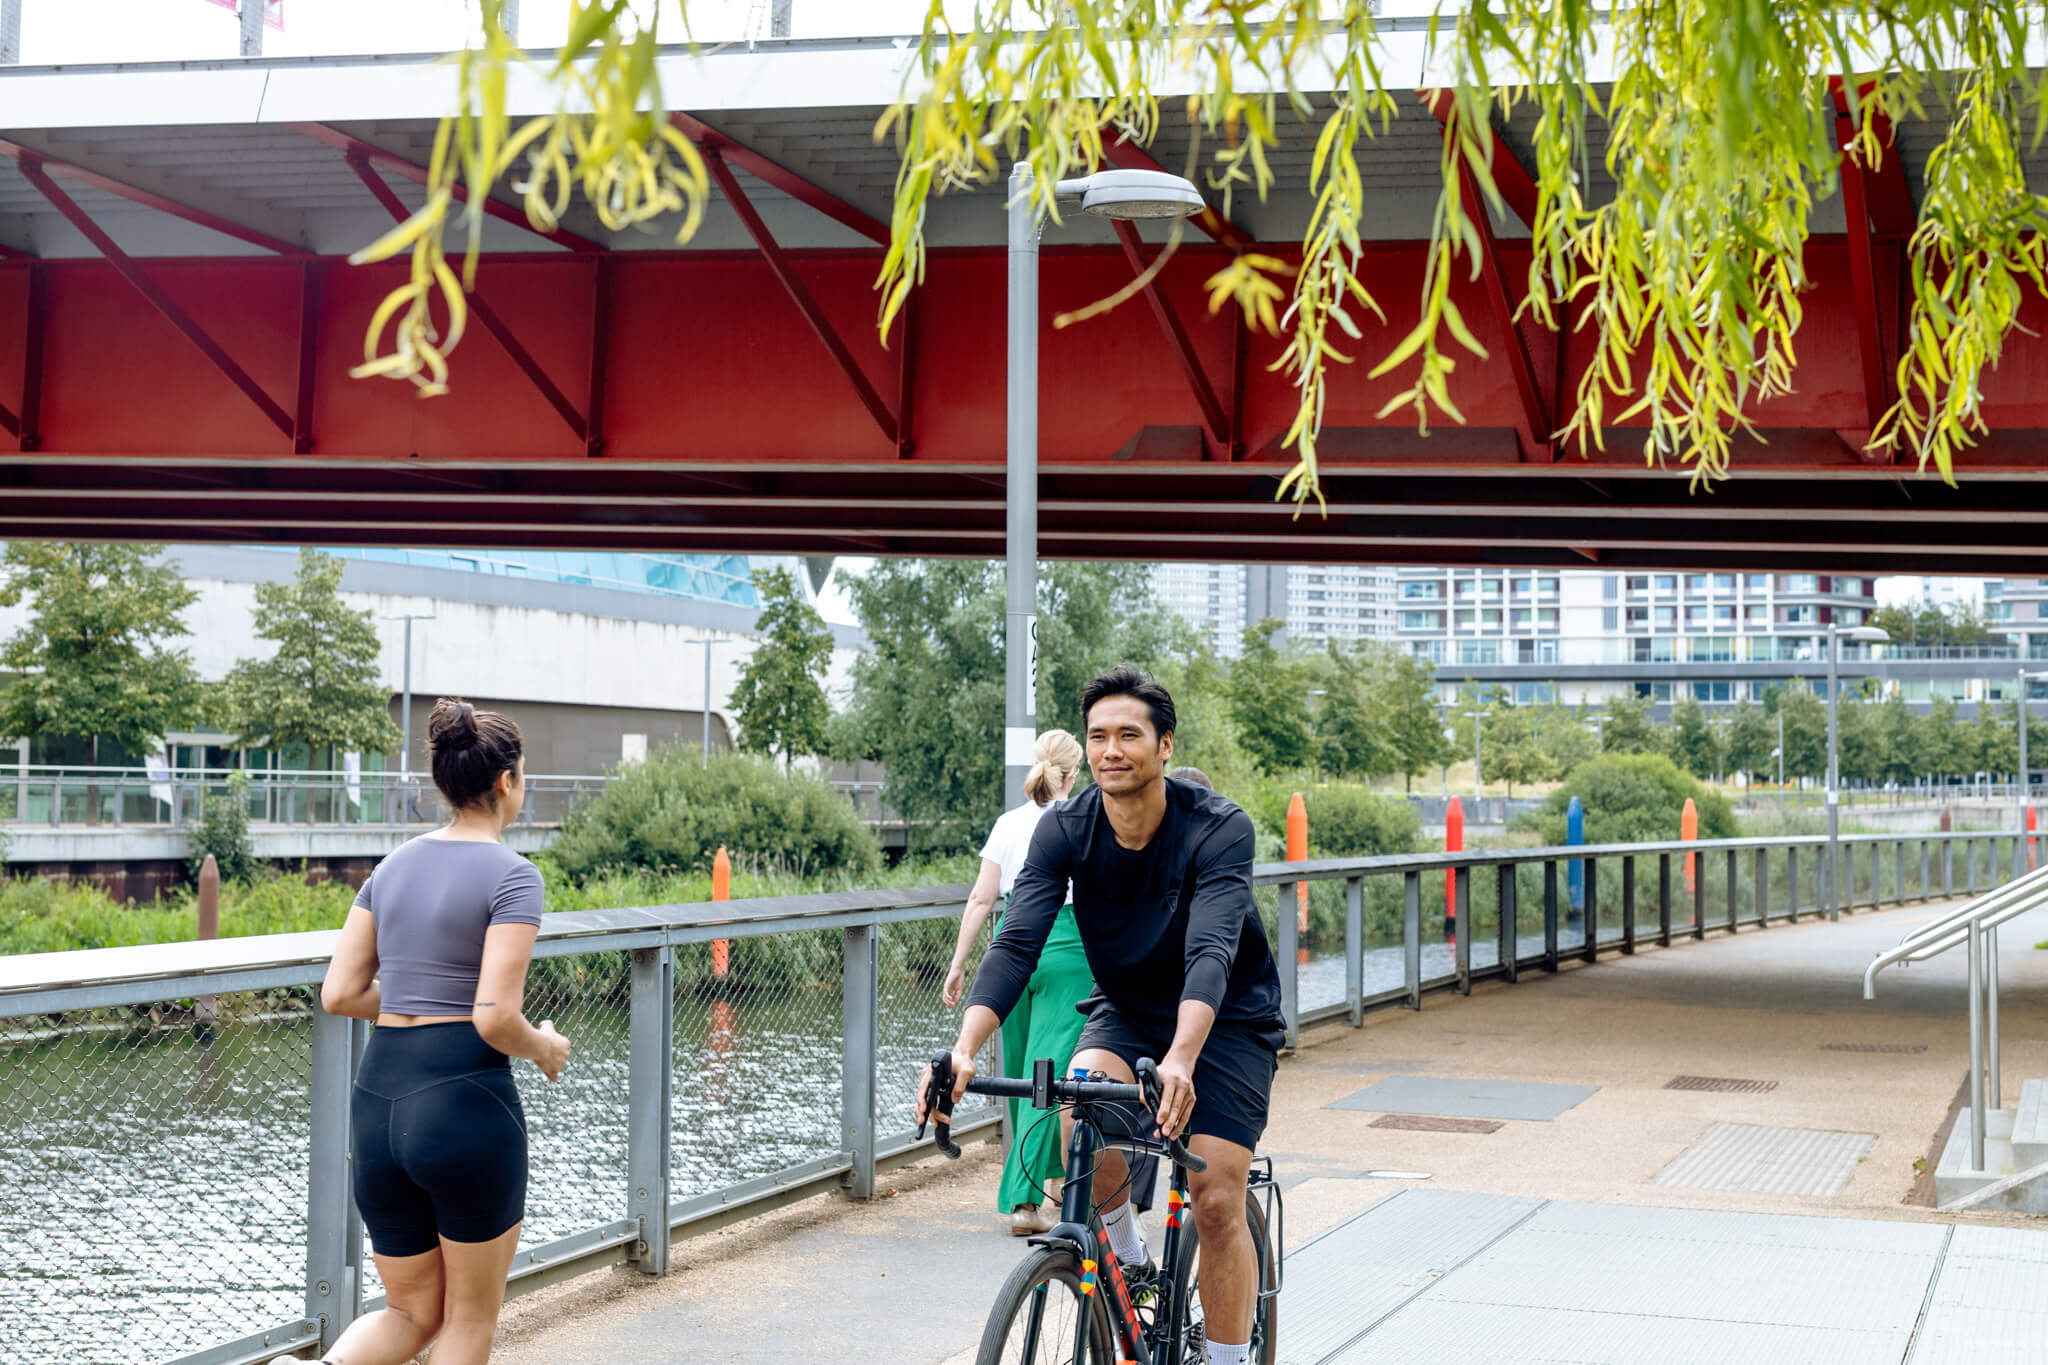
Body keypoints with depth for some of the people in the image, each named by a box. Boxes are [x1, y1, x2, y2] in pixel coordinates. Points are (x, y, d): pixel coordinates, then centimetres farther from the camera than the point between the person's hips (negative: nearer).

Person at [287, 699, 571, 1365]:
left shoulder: (395, 864, 11)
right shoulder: (511, 875, -9)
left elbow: (339, 994, 10)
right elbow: (496, 1019, -17)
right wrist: (547, 1049, 2)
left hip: (376, 1103, 6)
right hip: (466, 1103, -6)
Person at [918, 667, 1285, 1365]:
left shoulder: (1220, 829, -26)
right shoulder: (1065, 829, -16)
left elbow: (1211, 953, -39)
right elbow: (1015, 943, -26)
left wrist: (1181, 1060, -56)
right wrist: (964, 1049, -42)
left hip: (1226, 1019, -2)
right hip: (1126, 1008, 3)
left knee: (1217, 1201, -12)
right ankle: (1129, 1263, 0)